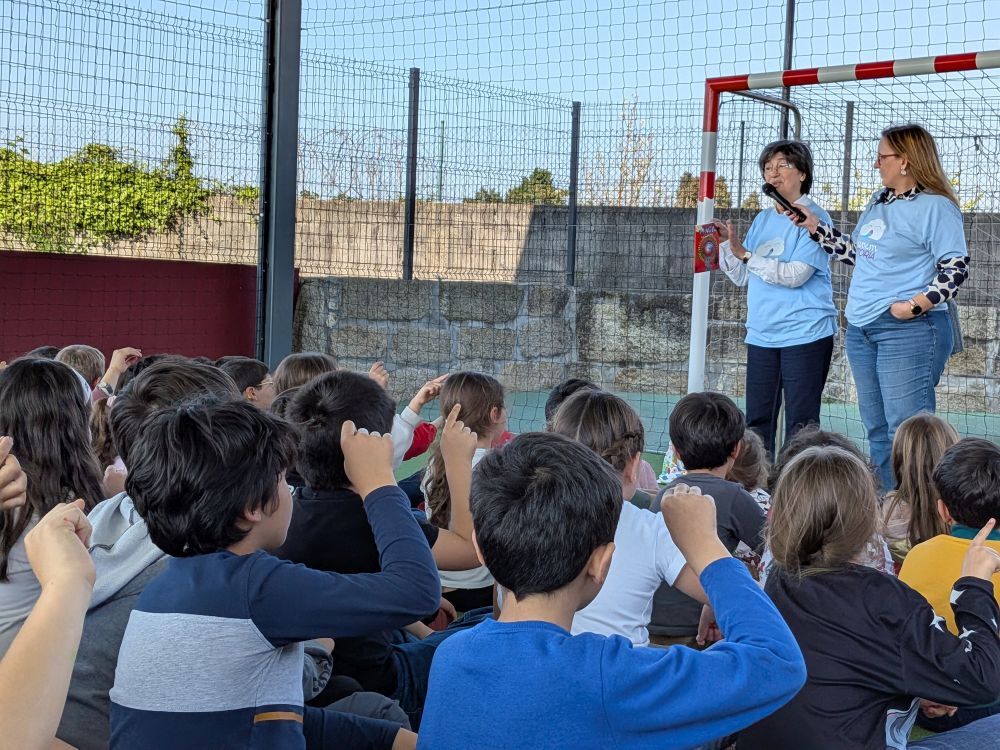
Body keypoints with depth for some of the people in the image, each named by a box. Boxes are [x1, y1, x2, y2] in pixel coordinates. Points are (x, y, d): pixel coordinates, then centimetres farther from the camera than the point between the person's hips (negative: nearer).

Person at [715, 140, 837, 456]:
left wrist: (746, 254, -16)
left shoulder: (813, 217, -7)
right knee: (757, 423, 10)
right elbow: (742, 278, 14)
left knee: (800, 425, -3)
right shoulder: (762, 220, 15)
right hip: (762, 334, 7)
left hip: (805, 332, -7)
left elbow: (795, 274, -17)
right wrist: (725, 244, -2)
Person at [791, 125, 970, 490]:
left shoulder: (936, 207, -9)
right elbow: (857, 253, 26)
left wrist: (916, 305, -23)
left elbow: (956, 268, -15)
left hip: (908, 331, -9)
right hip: (860, 329, 9)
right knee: (876, 429, 13)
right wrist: (815, 226, 20)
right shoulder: (878, 203, 17)